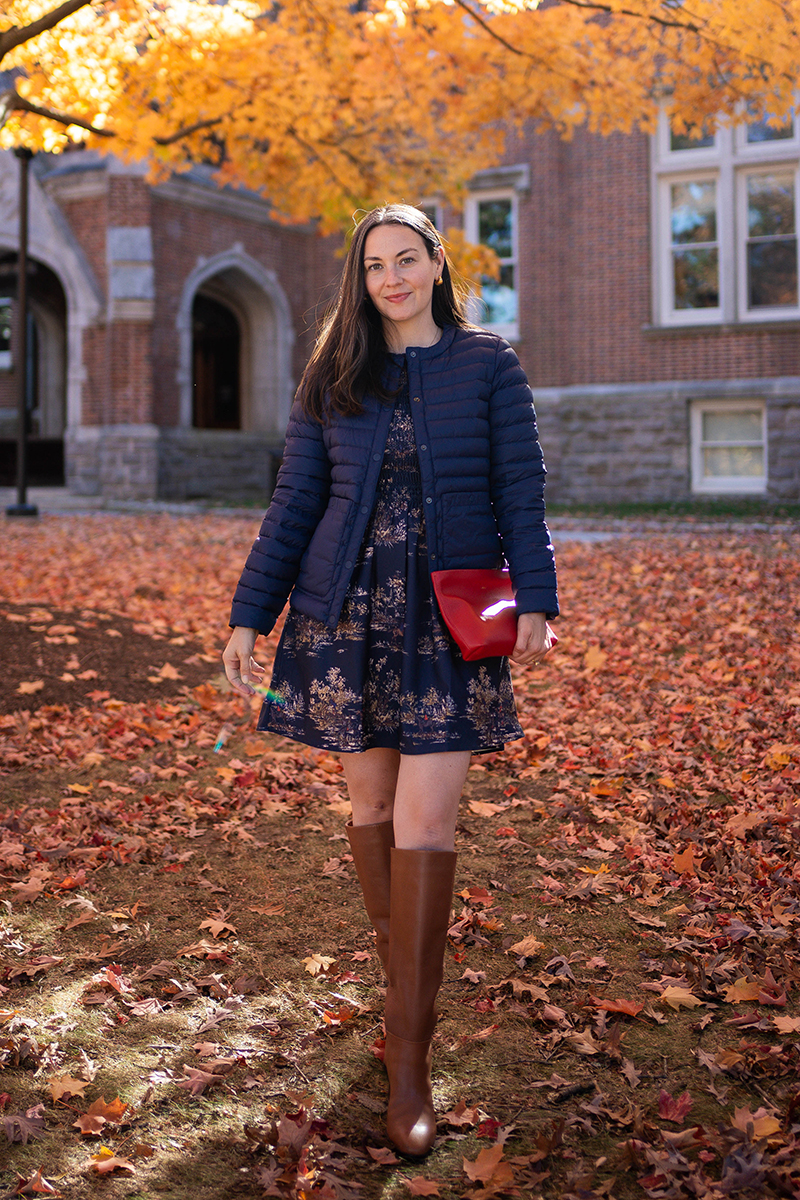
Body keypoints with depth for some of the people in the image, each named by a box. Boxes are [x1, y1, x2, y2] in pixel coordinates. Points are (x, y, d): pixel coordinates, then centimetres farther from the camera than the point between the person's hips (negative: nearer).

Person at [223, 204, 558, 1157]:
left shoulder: (486, 366, 4)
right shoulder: (334, 379, 10)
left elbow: (518, 491, 1)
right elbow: (293, 505, 9)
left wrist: (534, 599, -11)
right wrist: (248, 615, 4)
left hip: (451, 618, -3)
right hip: (346, 611, 3)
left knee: (424, 821, -8)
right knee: (370, 800, 8)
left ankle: (409, 1058, -1)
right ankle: (402, 981, 30)